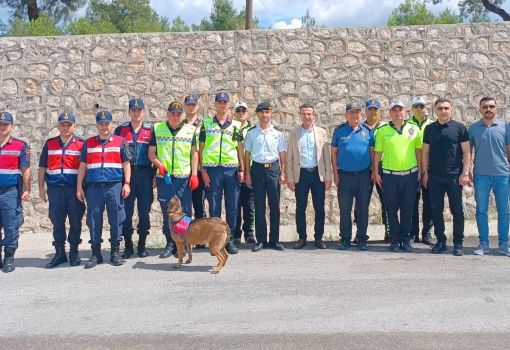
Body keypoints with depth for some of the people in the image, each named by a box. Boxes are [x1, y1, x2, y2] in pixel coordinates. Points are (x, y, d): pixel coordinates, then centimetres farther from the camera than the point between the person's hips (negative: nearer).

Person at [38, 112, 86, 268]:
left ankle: (74, 252, 16)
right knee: (57, 222, 6)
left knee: (75, 222, 4)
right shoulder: (49, 144, 10)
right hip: (55, 189, 2)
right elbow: (42, 168, 12)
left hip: (75, 189, -2)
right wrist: (41, 188, 7)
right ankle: (59, 253, 16)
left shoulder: (82, 144, 2)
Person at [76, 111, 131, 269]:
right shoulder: (88, 143, 13)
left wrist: (127, 183, -3)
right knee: (94, 220, 4)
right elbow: (82, 166, 13)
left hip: (115, 186, -2)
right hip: (94, 188, 2)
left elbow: (126, 164, 6)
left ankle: (115, 252, 13)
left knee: (116, 220, 1)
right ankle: (95, 253, 15)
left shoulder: (120, 141, 8)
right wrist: (79, 187, 8)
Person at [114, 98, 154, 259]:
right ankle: (128, 246, 12)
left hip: (145, 174, 0)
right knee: (126, 211, 0)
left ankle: (142, 245, 15)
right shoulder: (120, 130, 8)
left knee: (144, 211, 3)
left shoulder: (151, 130, 6)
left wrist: (154, 174, 1)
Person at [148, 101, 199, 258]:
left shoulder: (190, 130, 8)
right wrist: (159, 165, -9)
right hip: (164, 177, 0)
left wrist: (194, 174, 1)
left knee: (185, 212, 0)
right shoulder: (157, 129, 8)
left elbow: (194, 153, 9)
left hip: (184, 177, 0)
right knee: (167, 212, 4)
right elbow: (151, 153, 9)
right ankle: (170, 243, 15)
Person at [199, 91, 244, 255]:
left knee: (232, 207, 3)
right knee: (214, 207, 3)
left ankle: (229, 239, 14)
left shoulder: (236, 125, 11)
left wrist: (242, 169, 4)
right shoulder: (206, 125, 7)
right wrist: (203, 170, -3)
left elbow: (240, 149, 12)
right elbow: (201, 149, 6)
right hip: (212, 169, -1)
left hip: (232, 169, 1)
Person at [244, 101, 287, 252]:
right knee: (259, 206, 4)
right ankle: (260, 240, 12)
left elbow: (282, 154, 6)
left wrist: (283, 173, 0)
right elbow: (247, 154, 6)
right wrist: (247, 174, 1)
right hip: (257, 168, 0)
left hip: (273, 168, 0)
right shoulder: (251, 132, 4)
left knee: (274, 205, 4)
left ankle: (274, 240, 14)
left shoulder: (278, 132, 5)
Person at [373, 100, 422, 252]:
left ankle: (405, 239, 18)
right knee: (392, 209, 4)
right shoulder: (382, 131, 1)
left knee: (407, 209, 8)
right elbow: (377, 152, 4)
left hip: (410, 174, 1)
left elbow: (418, 150, 9)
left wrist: (420, 170, 5)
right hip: (389, 175, -1)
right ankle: (395, 240, 15)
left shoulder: (414, 129, 5)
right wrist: (376, 172, 1)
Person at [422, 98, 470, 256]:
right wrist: (425, 172, 5)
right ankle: (441, 241, 17)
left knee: (457, 210, 2)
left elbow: (466, 151, -1)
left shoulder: (459, 127, 1)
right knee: (436, 210, 6)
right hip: (434, 177, 3)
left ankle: (458, 243, 11)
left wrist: (465, 172, -8)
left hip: (454, 176, -2)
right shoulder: (429, 128, 9)